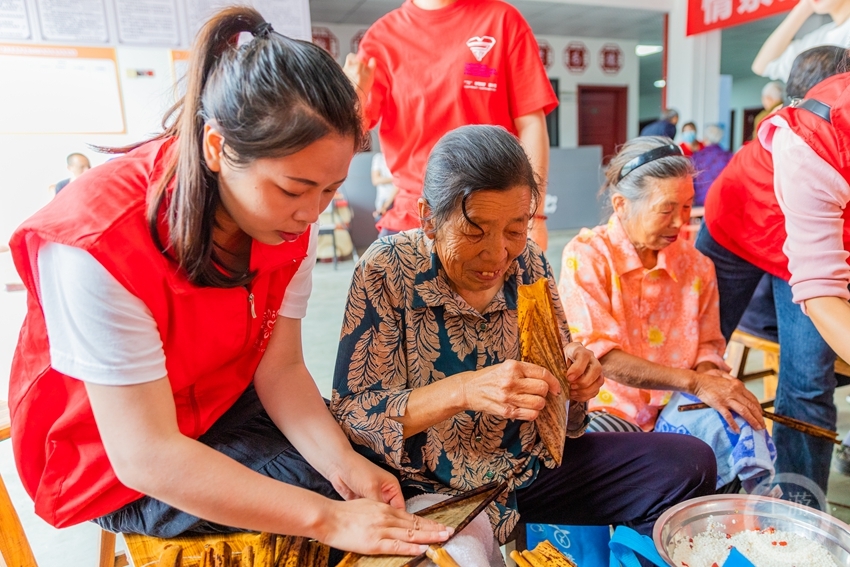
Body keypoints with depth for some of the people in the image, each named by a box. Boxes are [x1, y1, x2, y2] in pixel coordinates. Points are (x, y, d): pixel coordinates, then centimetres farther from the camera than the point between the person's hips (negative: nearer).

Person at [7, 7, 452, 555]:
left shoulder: (289, 216, -14)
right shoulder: (98, 244, -33)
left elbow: (279, 367, -12)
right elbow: (146, 455, -31)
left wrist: (343, 461, -27)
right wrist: (330, 518, -33)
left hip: (229, 407, 5)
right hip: (112, 467, -5)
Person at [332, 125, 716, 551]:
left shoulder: (529, 264, -4)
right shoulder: (386, 272, -16)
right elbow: (349, 413, -18)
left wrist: (575, 378, -17)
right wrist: (461, 392, -33)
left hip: (531, 465, 4)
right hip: (429, 489, -3)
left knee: (691, 463, -6)